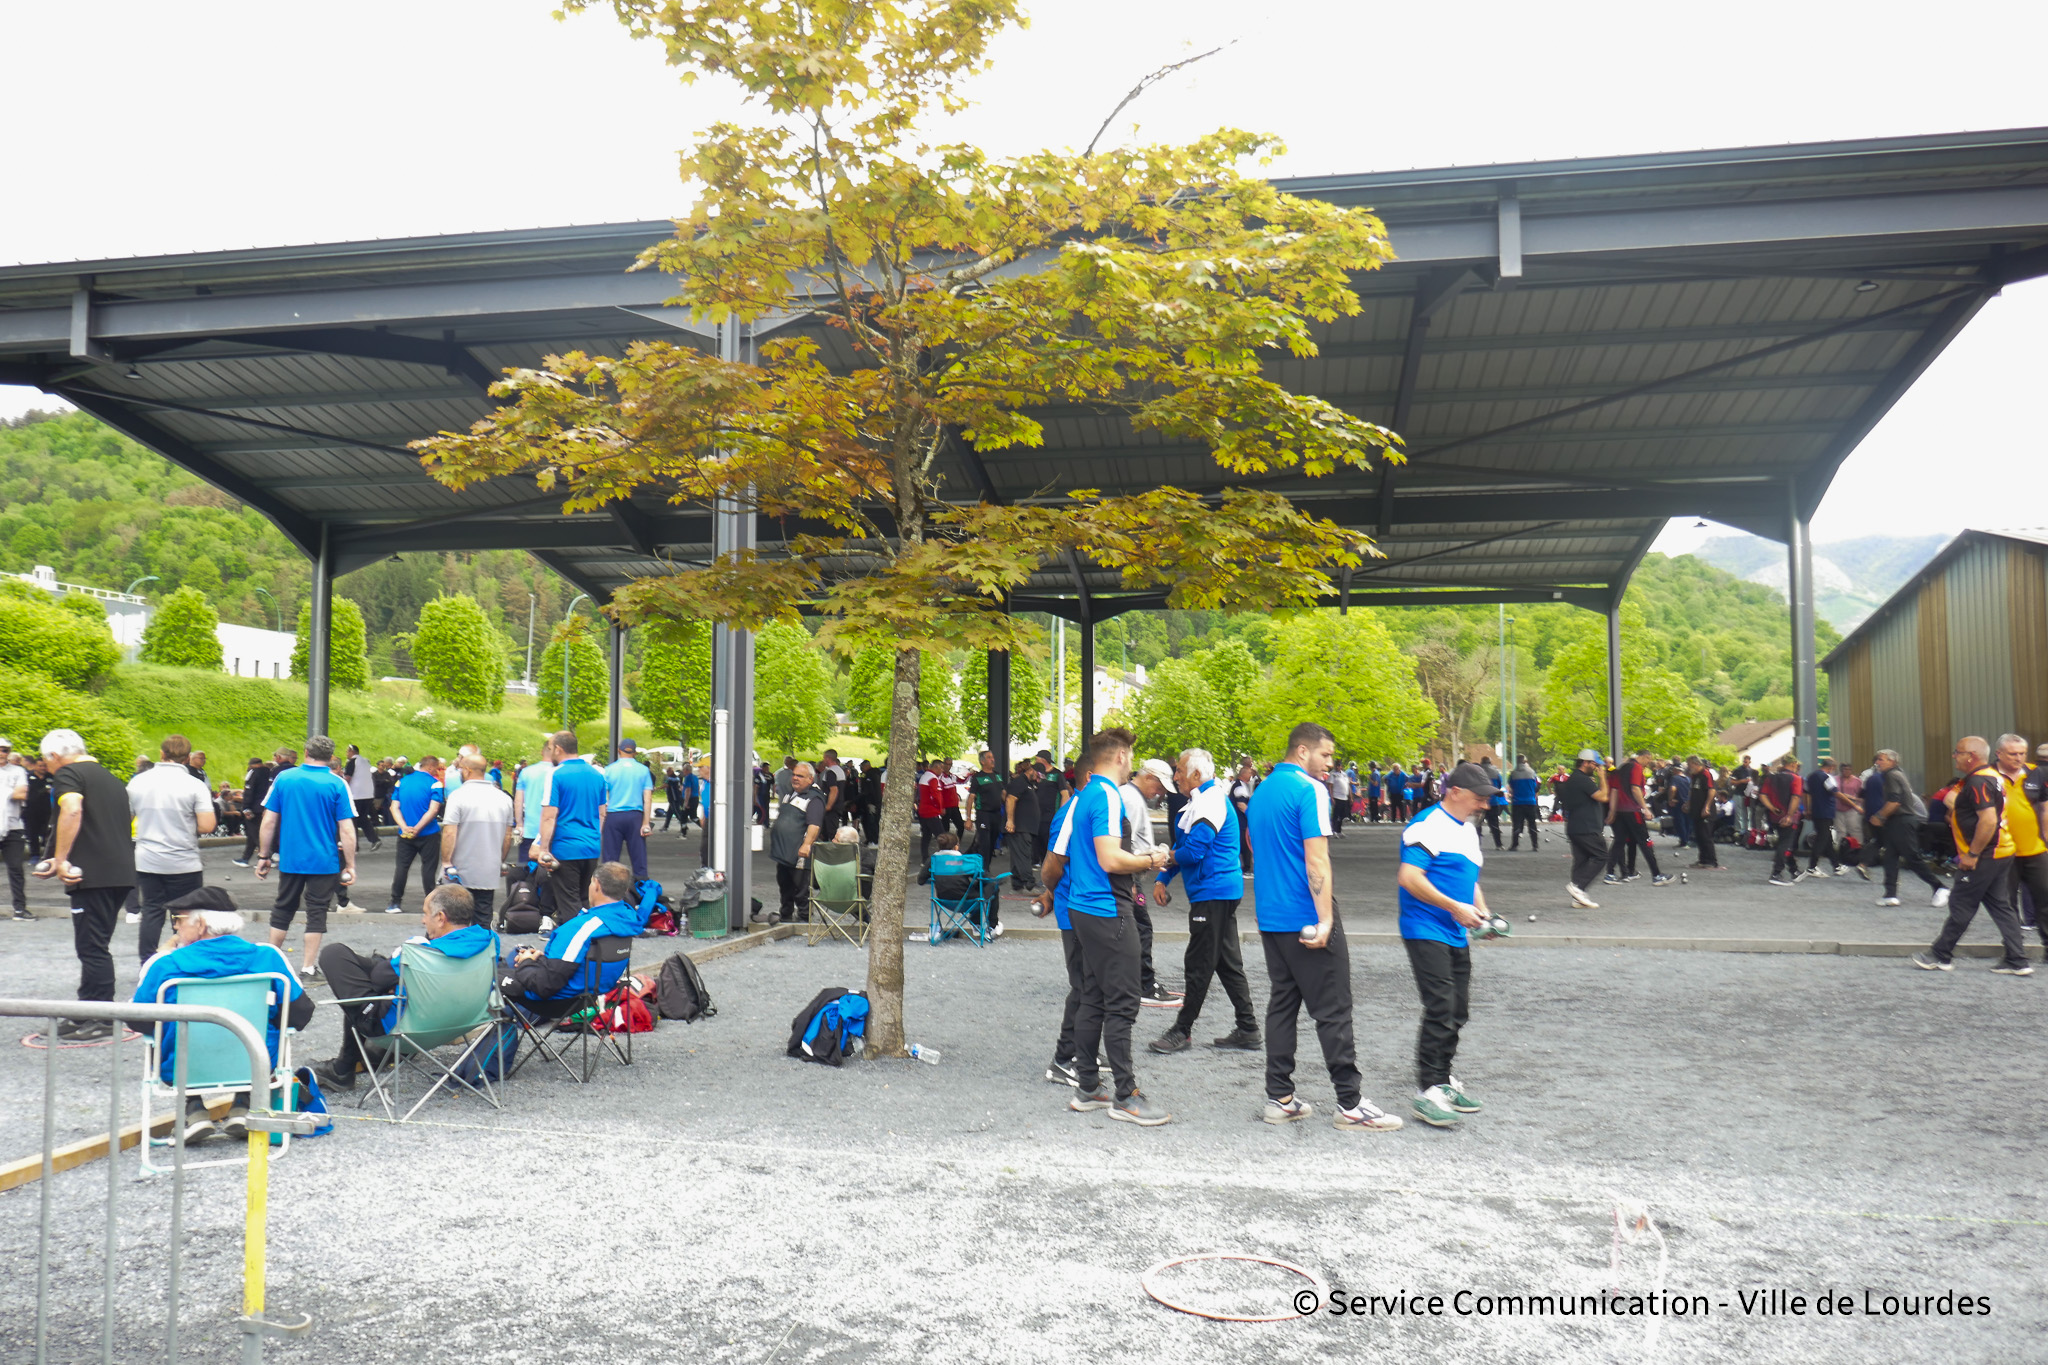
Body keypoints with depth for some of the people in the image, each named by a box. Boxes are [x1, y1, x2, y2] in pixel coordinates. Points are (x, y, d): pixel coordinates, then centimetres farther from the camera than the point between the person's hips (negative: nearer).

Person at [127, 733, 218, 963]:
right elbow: (207, 826, -16)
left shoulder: (137, 781, 2)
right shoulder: (194, 785, -10)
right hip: (184, 864, -3)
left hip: (146, 861, 3)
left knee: (151, 911, 11)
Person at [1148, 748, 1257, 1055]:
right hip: (1221, 891, 11)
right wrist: (1163, 878, 8)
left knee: (1199, 964, -2)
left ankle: (1182, 1030, 6)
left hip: (1213, 893, -11)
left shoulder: (1210, 802, -17)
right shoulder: (1201, 801, 16)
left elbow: (1193, 852, -24)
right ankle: (1247, 1030, 17)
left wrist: (1165, 857, -5)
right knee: (1227, 962, 13)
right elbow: (1180, 849, 20)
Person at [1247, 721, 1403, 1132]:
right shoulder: (1308, 790, -13)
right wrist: (1325, 919, -21)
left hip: (1269, 916, 8)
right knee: (1333, 1009, -2)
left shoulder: (1261, 791, 14)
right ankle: (1350, 1104, 2)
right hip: (1307, 920, -8)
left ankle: (1279, 1098, 13)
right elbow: (1316, 859, -20)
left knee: (1282, 1003, 12)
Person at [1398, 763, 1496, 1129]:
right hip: (1426, 931, -9)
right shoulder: (1428, 825, -13)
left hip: (1457, 935, 9)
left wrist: (1482, 912, 8)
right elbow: (1409, 878, -22)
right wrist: (1456, 907, -19)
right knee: (1440, 1010, -12)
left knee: (1458, 1011, 12)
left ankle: (1443, 1081, 24)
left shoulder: (1468, 829, 17)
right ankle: (1427, 1092, -6)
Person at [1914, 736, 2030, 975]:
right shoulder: (1992, 775, 14)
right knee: (1999, 905, 13)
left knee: (1960, 906, -1)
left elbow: (1989, 820, -28)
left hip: (1983, 857, -10)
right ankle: (2017, 960, 14)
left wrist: (1972, 854, -22)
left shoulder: (1978, 782, -20)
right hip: (2001, 853, 10)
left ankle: (1940, 956, 8)